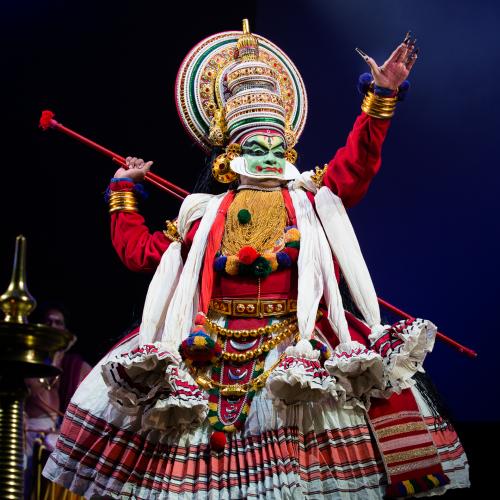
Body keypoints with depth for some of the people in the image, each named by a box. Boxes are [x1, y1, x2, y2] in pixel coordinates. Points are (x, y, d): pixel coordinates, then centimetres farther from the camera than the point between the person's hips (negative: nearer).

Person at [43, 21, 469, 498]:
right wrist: (123, 192, 30)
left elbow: (357, 160, 6)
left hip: (298, 338, -1)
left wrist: (382, 96, -1)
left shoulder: (309, 199, 18)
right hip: (212, 347, 1)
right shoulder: (204, 213, 21)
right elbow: (138, 249, 25)